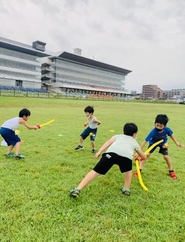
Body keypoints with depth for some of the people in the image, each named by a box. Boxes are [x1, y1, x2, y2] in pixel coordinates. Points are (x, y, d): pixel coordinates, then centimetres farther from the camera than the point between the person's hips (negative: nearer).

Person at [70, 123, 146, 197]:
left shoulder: (118, 136, 39)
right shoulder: (134, 142, 41)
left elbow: (109, 142, 18)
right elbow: (143, 156, 57)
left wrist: (99, 151, 8)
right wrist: (145, 156, 79)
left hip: (111, 153, 0)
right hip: (126, 155, 1)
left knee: (95, 172, 5)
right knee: (128, 170, 34)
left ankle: (77, 190, -3)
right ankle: (126, 190, 35)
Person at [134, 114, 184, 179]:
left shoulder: (167, 130, -33)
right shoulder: (153, 132, -39)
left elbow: (171, 135, -7)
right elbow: (145, 141, -40)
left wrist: (177, 143, -1)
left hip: (163, 143, 2)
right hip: (153, 142, -1)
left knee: (166, 156, -6)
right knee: (147, 154, -12)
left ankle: (171, 171, 19)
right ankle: (139, 170, -2)